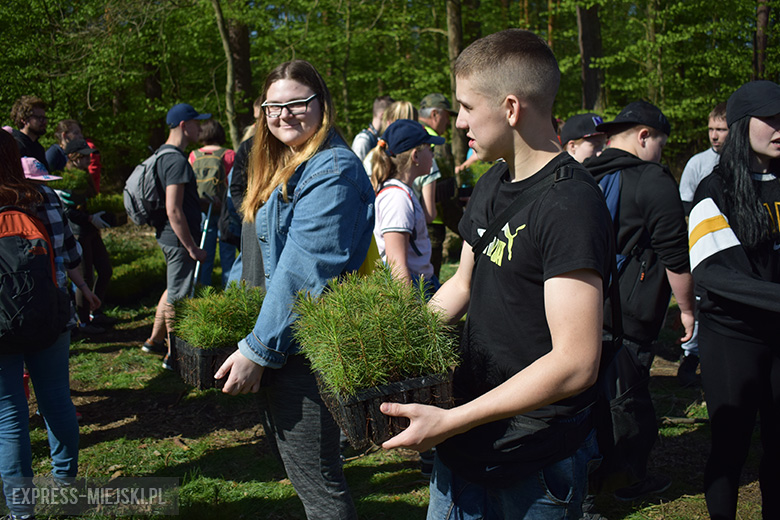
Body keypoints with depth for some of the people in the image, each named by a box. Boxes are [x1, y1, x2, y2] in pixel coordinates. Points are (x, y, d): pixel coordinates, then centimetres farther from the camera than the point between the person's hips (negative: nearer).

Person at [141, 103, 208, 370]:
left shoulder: (163, 154, 11)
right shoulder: (177, 160, -22)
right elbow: (174, 211, -26)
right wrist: (192, 247, -22)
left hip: (168, 236, 11)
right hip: (178, 238, -11)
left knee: (173, 289, 23)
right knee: (178, 296, 1)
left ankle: (154, 340, 35)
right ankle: (174, 355, 13)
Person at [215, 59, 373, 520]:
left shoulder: (331, 169, -16)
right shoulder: (284, 168, 15)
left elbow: (304, 267, -22)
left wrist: (258, 348, -20)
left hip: (304, 349, -10)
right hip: (282, 344, 10)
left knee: (317, 482, 0)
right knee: (306, 467, 21)